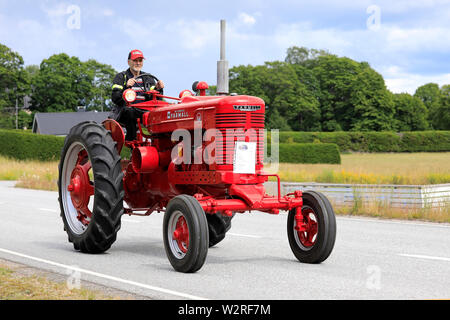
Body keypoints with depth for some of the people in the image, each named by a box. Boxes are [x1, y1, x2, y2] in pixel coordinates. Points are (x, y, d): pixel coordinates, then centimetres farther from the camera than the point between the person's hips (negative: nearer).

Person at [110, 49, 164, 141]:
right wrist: (126, 87, -21)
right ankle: (130, 140, -32)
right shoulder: (120, 77, 9)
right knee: (130, 112, -38)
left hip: (144, 112, 3)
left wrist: (158, 89, -9)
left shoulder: (148, 78, 20)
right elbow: (114, 98, -5)